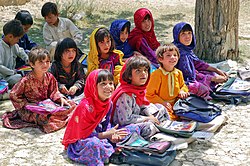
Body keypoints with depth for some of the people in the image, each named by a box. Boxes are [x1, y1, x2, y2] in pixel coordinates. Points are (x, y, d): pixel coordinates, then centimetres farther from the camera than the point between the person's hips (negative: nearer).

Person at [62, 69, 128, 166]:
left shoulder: (108, 103, -1)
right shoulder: (86, 107, -26)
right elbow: (84, 134, -24)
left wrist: (111, 134, -13)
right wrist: (106, 134, -25)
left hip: (97, 136, 8)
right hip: (79, 142, -8)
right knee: (94, 143, -37)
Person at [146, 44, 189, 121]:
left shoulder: (178, 73, 8)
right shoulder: (157, 74, -12)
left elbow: (183, 85, 27)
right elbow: (149, 95, -9)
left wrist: (182, 91, 3)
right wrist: (162, 103, -15)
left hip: (176, 103, 6)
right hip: (161, 105, -6)